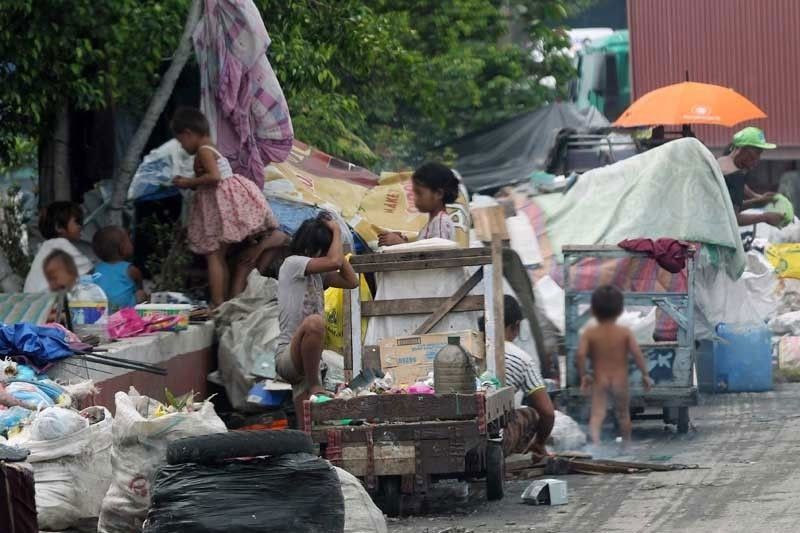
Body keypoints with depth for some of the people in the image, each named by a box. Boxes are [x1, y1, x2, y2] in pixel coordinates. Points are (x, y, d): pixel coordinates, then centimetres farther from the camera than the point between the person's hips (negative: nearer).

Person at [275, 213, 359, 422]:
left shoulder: (318, 274, 18)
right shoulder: (292, 264, -6)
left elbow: (351, 281, 16)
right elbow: (334, 262, -18)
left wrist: (335, 240, 14)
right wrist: (336, 232, -1)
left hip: (306, 360, 8)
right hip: (286, 355, -8)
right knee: (314, 322, -39)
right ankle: (314, 386, -25)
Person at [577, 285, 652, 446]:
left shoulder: (589, 334, -5)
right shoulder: (625, 333, -6)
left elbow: (581, 354, -16)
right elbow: (637, 353, -13)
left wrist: (583, 375, -4)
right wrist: (645, 374, -3)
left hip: (599, 380, -1)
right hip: (620, 381, 1)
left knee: (597, 414, -9)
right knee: (623, 413, 20)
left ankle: (595, 439, -37)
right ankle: (627, 443, 37)